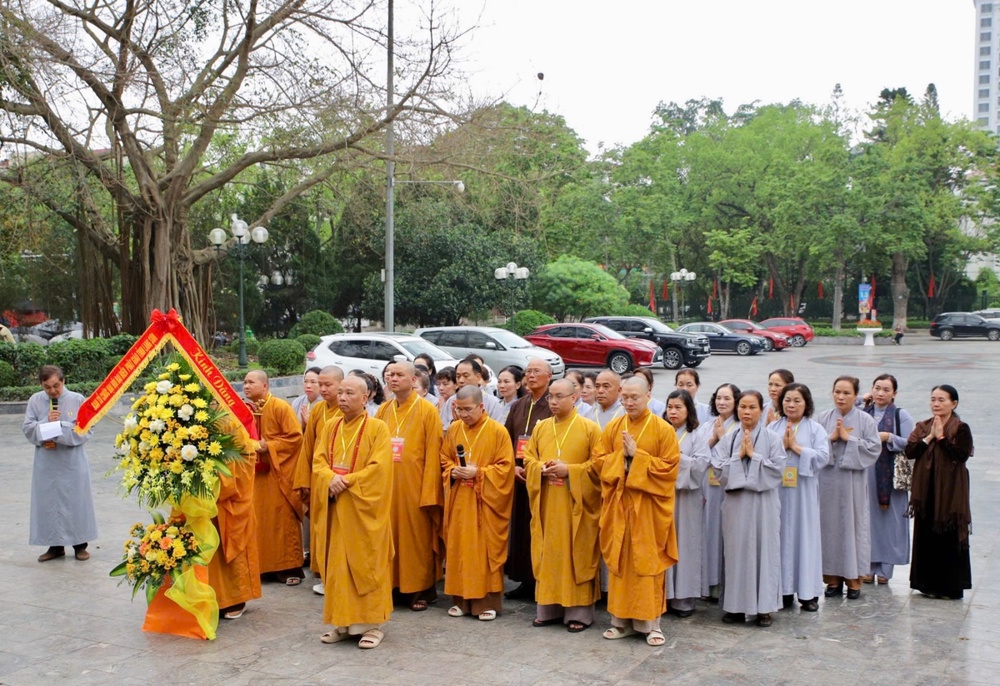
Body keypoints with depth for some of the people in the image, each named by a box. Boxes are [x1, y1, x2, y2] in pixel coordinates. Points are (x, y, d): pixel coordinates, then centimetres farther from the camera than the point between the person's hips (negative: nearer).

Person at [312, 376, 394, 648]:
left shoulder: (378, 428, -7)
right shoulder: (330, 427, 10)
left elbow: (379, 467, -15)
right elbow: (319, 461, 5)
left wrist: (346, 481, -18)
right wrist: (331, 479, -15)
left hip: (364, 509, -5)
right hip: (335, 508, 5)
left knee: (367, 564, 0)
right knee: (337, 564, 8)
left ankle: (372, 623, 8)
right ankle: (343, 621, 17)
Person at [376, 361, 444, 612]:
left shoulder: (428, 411, -5)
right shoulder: (383, 411, 10)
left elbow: (433, 454, -8)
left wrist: (429, 493, -12)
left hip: (414, 486, -4)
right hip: (386, 486, 4)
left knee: (418, 538, 2)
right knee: (389, 536, 7)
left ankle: (421, 590, 12)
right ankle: (392, 585, 18)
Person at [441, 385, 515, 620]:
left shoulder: (498, 432, -8)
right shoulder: (453, 430, 7)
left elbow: (505, 467, -9)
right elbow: (444, 459, 15)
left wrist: (478, 473, -19)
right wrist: (453, 472, -7)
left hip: (485, 502, -4)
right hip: (458, 501, 4)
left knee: (485, 549, -1)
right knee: (459, 547, 7)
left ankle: (488, 601, 8)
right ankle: (461, 599, 17)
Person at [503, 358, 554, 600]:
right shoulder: (518, 407, 13)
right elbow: (506, 441, 13)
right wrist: (514, 466, -2)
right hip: (519, 477, 6)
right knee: (520, 528, 8)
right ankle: (526, 581, 17)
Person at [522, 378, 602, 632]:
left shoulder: (590, 428, -4)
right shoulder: (540, 428, 10)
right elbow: (528, 459, 12)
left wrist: (569, 470, -17)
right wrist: (542, 469, -9)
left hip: (576, 504, -4)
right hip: (546, 504, 4)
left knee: (576, 556, 0)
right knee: (547, 554, 8)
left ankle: (579, 612, 8)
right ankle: (547, 608, 18)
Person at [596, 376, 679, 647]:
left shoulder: (663, 429, -5)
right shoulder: (613, 428, 7)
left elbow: (670, 467, -10)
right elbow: (601, 461, 7)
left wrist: (637, 455, -15)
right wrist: (622, 455, -11)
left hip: (649, 507, -3)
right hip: (618, 505, 4)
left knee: (648, 562, 0)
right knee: (619, 562, 6)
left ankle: (651, 622, 9)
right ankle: (621, 620, 15)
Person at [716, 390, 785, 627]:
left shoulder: (772, 439, 1)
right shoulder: (728, 440, 7)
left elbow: (777, 470, -8)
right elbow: (720, 470, -1)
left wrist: (753, 455, -10)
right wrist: (739, 455, -9)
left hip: (763, 504, -2)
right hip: (736, 503, 2)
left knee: (764, 551, 1)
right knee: (736, 551, 4)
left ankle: (764, 608, 10)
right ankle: (736, 606, 12)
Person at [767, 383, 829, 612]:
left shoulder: (815, 429, 3)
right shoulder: (773, 428, 8)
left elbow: (822, 457, -9)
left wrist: (796, 447, -10)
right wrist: (782, 445, -11)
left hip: (804, 492, -1)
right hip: (777, 490, 2)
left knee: (805, 537, 2)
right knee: (781, 537, 3)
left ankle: (808, 592, 9)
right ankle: (783, 590, 11)